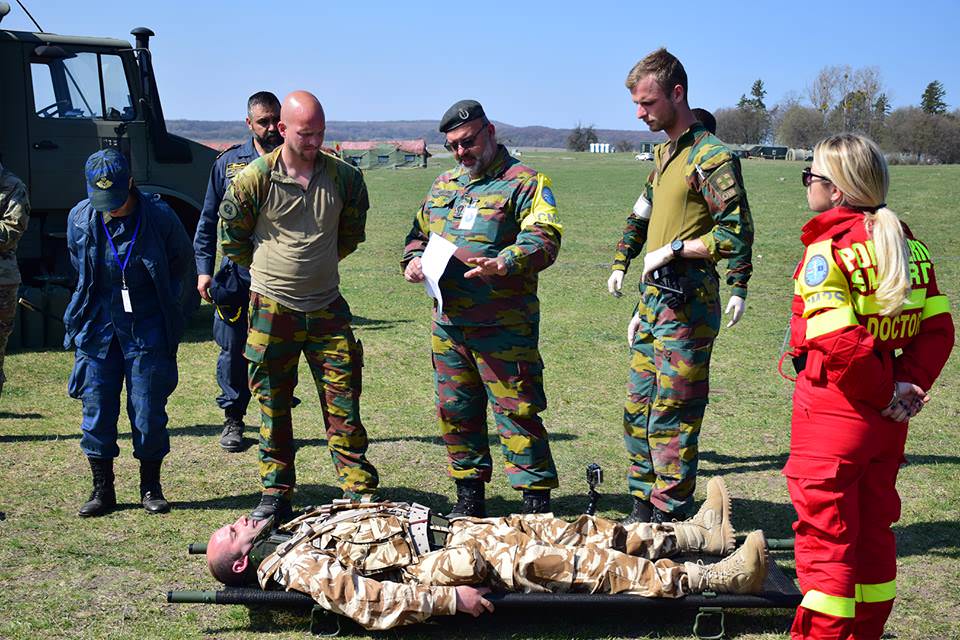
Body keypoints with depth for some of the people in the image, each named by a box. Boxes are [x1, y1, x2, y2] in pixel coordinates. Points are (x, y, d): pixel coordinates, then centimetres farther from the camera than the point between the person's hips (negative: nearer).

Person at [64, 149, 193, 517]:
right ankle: (102, 490, 16)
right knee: (96, 410, 3)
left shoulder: (159, 216, -11)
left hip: (147, 330, -2)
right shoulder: (80, 218, -3)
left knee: (149, 413, 1)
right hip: (97, 328, 2)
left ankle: (150, 488, 17)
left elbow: (182, 259, 7)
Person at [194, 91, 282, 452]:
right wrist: (205, 268, 2)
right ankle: (233, 420, 18)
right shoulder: (229, 163, 7)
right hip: (236, 273, 1)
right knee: (233, 349, 5)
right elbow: (209, 220, 9)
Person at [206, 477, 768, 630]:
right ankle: (712, 579, -16)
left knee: (557, 530, 2)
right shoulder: (291, 566, -12)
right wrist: (450, 600, -25)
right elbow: (371, 604, -23)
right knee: (549, 559, -16)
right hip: (448, 559, -9)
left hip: (438, 529, 9)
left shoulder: (295, 532, 17)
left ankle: (696, 534, 5)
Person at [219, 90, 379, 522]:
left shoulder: (344, 177, -2)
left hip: (326, 308, 1)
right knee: (273, 409, 8)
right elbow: (231, 235, 6)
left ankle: (360, 494, 8)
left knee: (343, 406, 0)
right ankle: (276, 495, 19)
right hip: (272, 309, -1)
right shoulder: (255, 178, -9)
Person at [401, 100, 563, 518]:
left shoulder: (524, 182, -3)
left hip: (503, 327, -7)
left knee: (515, 411, -5)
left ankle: (536, 501, 4)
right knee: (454, 410, 11)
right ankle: (469, 496, 24)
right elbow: (419, 233, 28)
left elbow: (543, 238, -15)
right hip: (448, 322, 7)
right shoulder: (443, 185, 19)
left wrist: (504, 264, -33)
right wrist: (413, 259, 5)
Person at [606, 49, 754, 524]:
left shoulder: (710, 157, -12)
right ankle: (643, 511, 24)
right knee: (638, 412, 13)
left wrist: (672, 249, -14)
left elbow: (736, 236, -17)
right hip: (654, 304, 9)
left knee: (672, 418, -5)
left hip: (686, 308, -9)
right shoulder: (663, 152, 17)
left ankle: (669, 520, 4)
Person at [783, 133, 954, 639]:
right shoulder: (908, 245, 6)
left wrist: (883, 391, -13)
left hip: (832, 412, -7)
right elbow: (938, 329, 3)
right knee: (874, 529, 18)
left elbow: (839, 344, -25)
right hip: (886, 422, 7)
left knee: (825, 533, 3)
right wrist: (909, 385, -3)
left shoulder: (827, 249, -16)